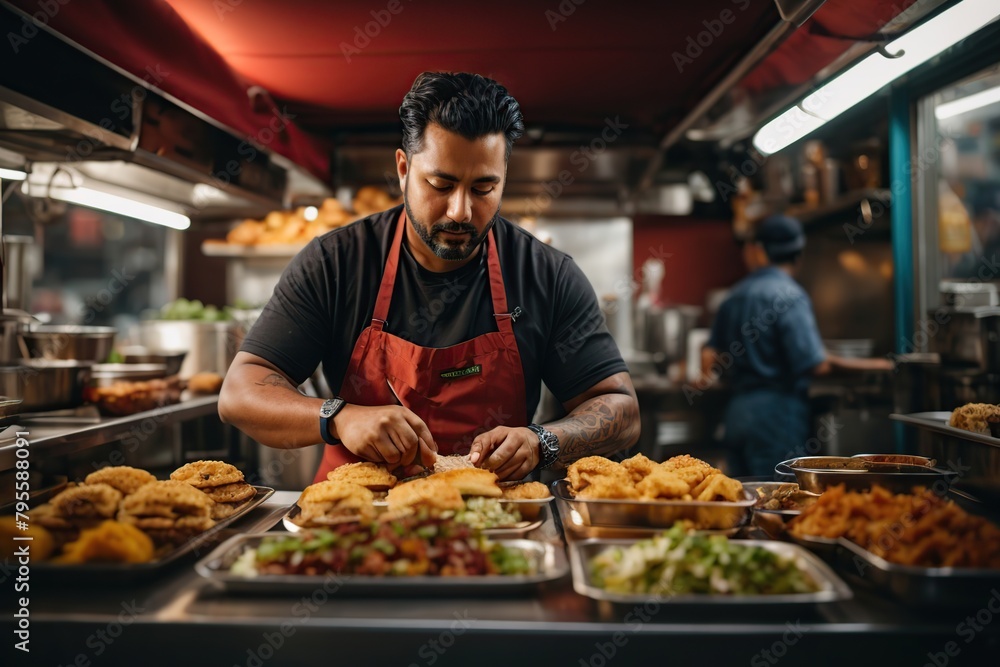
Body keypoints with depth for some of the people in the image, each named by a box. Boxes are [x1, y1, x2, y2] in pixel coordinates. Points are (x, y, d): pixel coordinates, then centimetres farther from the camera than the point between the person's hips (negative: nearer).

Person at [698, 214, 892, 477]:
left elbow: (710, 352, 13)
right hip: (777, 411, -7)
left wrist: (709, 375, 35)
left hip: (737, 410, 7)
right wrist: (867, 365, -5)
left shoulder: (735, 296, 10)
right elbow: (815, 364, -18)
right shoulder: (788, 294, -11)